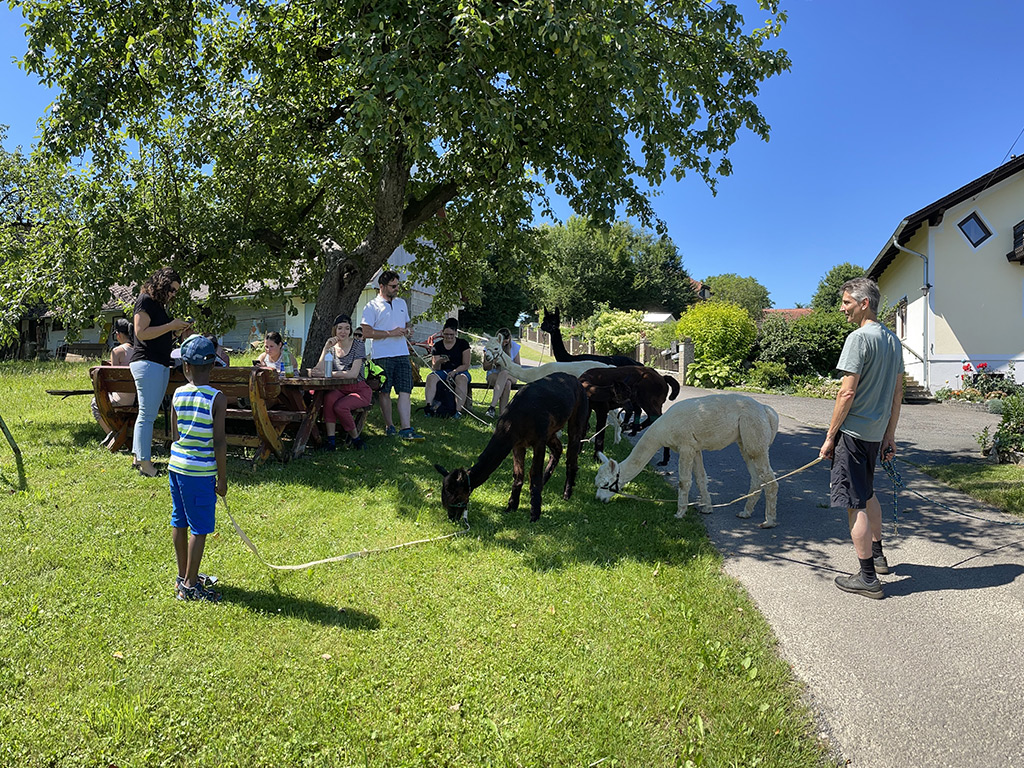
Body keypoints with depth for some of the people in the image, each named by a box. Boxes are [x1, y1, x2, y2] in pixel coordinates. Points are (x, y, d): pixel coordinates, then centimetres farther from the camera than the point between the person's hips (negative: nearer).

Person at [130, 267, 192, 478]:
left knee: (148, 414, 12)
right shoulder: (146, 300, -7)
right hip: (147, 363, -10)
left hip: (161, 364, 10)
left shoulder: (159, 304, 21)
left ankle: (139, 457, 18)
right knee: (147, 415, -9)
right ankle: (145, 463, -6)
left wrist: (177, 331, 10)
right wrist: (170, 326, -14)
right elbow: (142, 333, -16)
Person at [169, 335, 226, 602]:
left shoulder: (178, 394, 2)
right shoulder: (217, 398, -14)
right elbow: (219, 442, -14)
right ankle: (190, 585, 10)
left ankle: (183, 576, 30)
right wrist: (222, 478, -5)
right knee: (199, 528, 3)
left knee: (179, 522, 16)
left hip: (176, 465, 6)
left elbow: (175, 435, 10)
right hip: (201, 471, -6)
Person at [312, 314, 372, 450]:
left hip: (360, 390, -3)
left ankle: (355, 437, -5)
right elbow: (320, 370, -9)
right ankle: (331, 440, -28)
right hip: (340, 389, 3)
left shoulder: (358, 345, -6)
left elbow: (353, 374, -17)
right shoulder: (332, 347, 6)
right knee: (329, 398, -31)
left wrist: (330, 374, -17)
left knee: (340, 407, -30)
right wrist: (326, 348, -15)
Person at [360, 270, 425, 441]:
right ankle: (389, 426, 18)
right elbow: (367, 332, -10)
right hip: (382, 356, -4)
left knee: (405, 391, -5)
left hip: (402, 354, 4)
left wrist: (408, 330, 4)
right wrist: (391, 333, -15)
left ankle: (406, 429, -8)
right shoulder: (372, 306, -2)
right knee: (385, 391, 5)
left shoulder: (401, 303, 17)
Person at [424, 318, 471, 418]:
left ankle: (459, 410, -42)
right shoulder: (437, 346, 7)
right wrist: (438, 362, -22)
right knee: (431, 377, -30)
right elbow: (435, 368, 2)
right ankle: (429, 405, -38)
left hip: (459, 371, -2)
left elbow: (466, 365, -2)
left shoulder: (463, 343, 2)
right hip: (443, 371, 2)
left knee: (462, 379, -37)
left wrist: (454, 371, -18)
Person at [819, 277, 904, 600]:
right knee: (867, 493, 26)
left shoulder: (859, 338, -16)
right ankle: (877, 555, 41)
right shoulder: (893, 340, 11)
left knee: (855, 504, -1)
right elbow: (897, 393, 14)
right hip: (876, 432, 9)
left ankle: (868, 579, 6)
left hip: (853, 432, -9)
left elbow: (847, 393, -18)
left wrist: (830, 436, -12)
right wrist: (890, 435, 20)